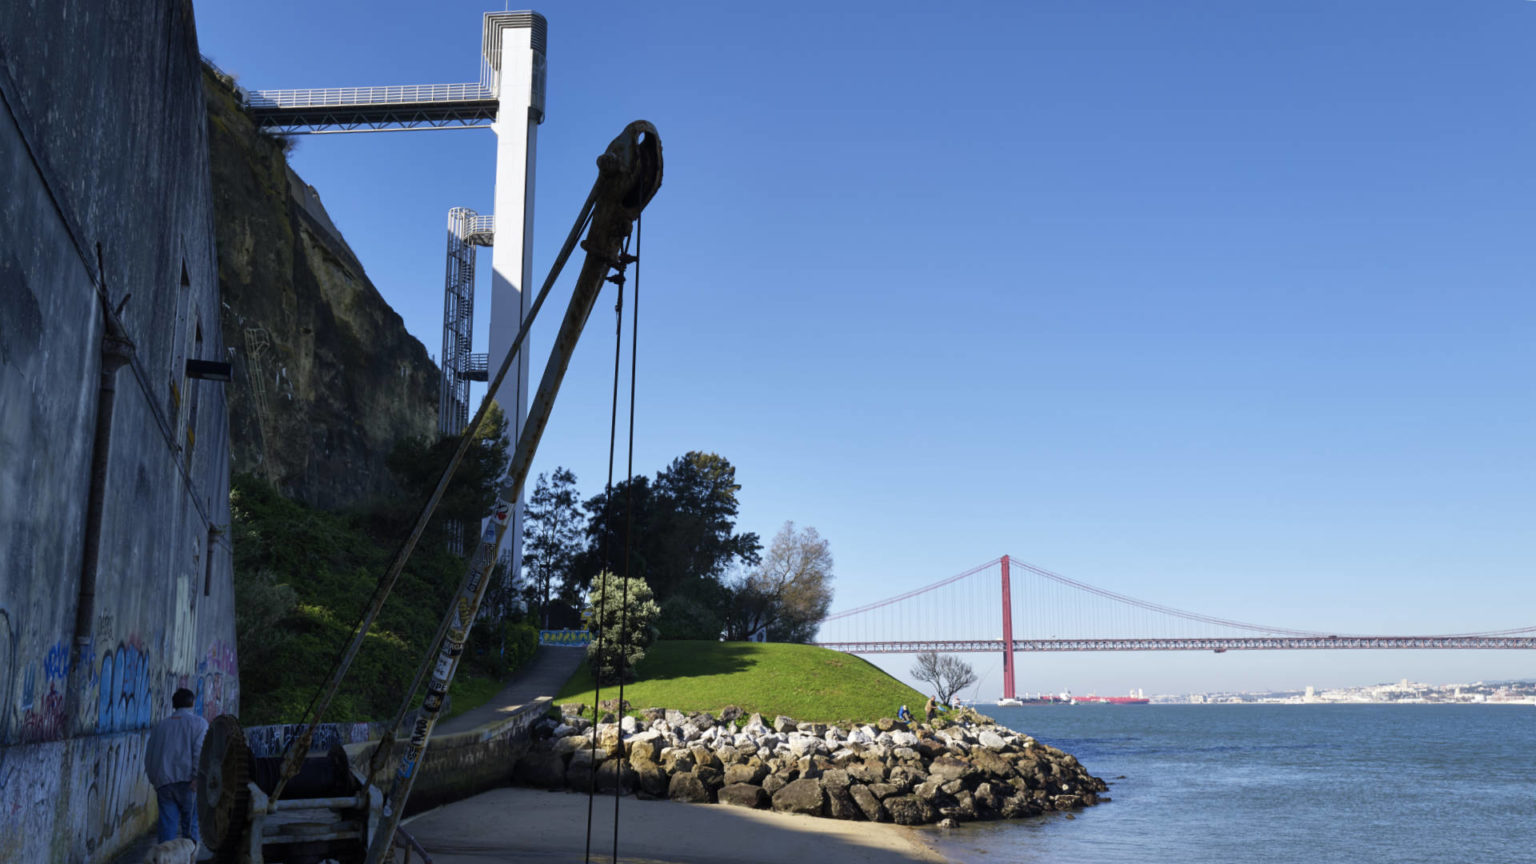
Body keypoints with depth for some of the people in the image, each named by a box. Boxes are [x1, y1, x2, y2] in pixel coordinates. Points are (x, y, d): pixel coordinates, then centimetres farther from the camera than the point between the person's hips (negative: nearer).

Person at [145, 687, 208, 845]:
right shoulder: (199, 723, 5)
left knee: (167, 826, 2)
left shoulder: (162, 725, 19)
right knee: (190, 825, 5)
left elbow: (149, 756, 19)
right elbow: (200, 751, -9)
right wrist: (197, 777, -11)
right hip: (186, 779, -3)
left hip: (163, 782, 3)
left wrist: (155, 781, 23)